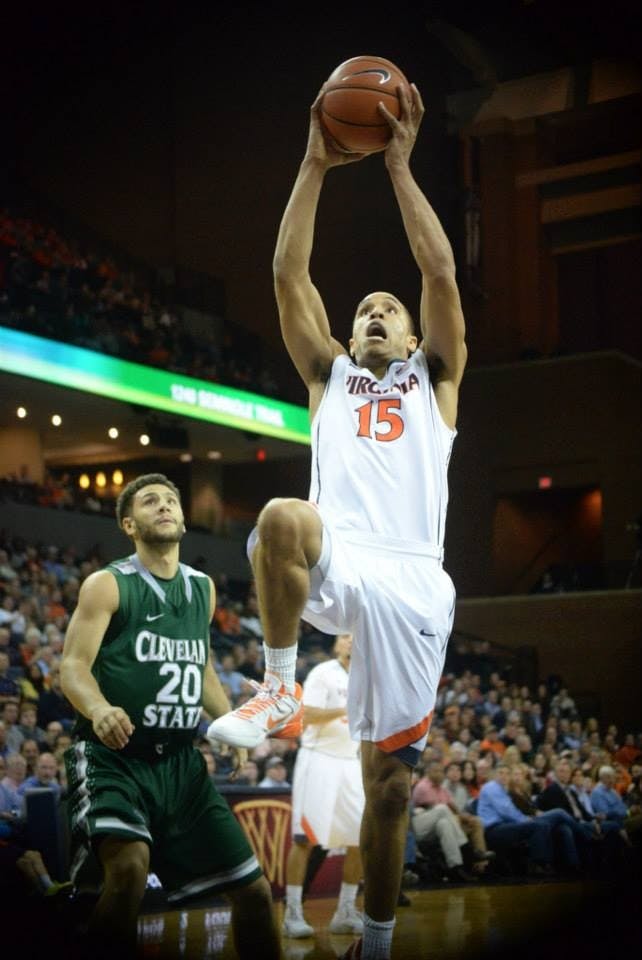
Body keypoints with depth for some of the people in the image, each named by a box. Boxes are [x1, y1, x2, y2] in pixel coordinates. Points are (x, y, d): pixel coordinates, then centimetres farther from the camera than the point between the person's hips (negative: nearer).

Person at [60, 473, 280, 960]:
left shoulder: (203, 588, 13)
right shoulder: (107, 585, -5)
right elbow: (73, 666, -13)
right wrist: (99, 709, -35)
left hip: (181, 759, 6)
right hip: (113, 755, -6)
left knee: (253, 888, 5)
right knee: (130, 865, -33)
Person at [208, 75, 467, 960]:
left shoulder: (434, 379, 21)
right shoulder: (330, 377, 24)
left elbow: (441, 270, 7)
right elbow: (289, 275, 13)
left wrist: (399, 166, 5)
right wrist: (316, 167, 8)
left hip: (410, 581, 0)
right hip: (335, 564, 0)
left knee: (389, 780, 2)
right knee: (282, 519, -37)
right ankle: (279, 689, -18)